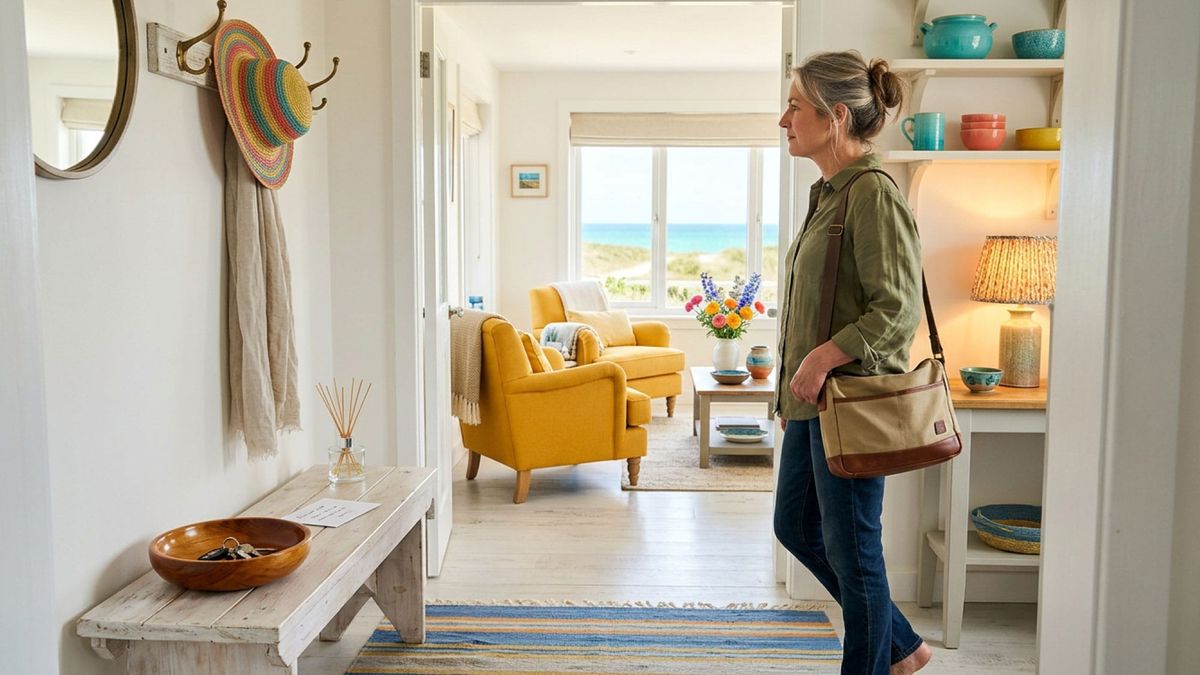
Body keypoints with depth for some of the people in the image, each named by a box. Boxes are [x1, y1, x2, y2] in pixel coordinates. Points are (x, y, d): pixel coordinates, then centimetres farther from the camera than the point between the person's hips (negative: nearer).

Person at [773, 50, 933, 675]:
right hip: (814, 399, 10)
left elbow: (899, 310, -20)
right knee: (795, 526, 19)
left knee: (851, 547, 3)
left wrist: (825, 357, -24)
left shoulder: (873, 194, -16)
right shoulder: (828, 193, 13)